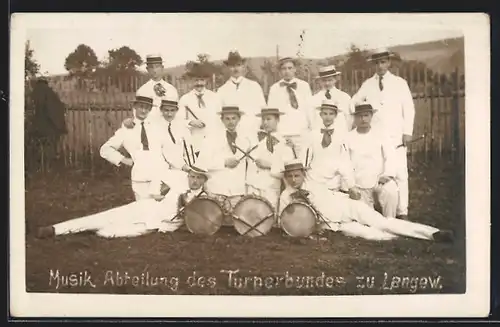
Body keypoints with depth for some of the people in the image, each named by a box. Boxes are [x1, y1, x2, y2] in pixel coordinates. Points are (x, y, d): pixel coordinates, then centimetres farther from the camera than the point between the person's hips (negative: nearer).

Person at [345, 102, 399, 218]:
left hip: (380, 181, 0)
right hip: (360, 185, 1)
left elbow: (390, 156, 2)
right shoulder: (348, 138, 9)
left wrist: (388, 174, -16)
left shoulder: (380, 135, 10)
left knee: (390, 192, -29)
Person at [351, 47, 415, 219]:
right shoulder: (367, 85, 9)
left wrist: (407, 132, -3)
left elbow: (409, 108, 5)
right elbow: (352, 103, 15)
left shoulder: (400, 83, 6)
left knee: (400, 173, -4)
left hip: (396, 136, -1)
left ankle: (402, 211, 1)